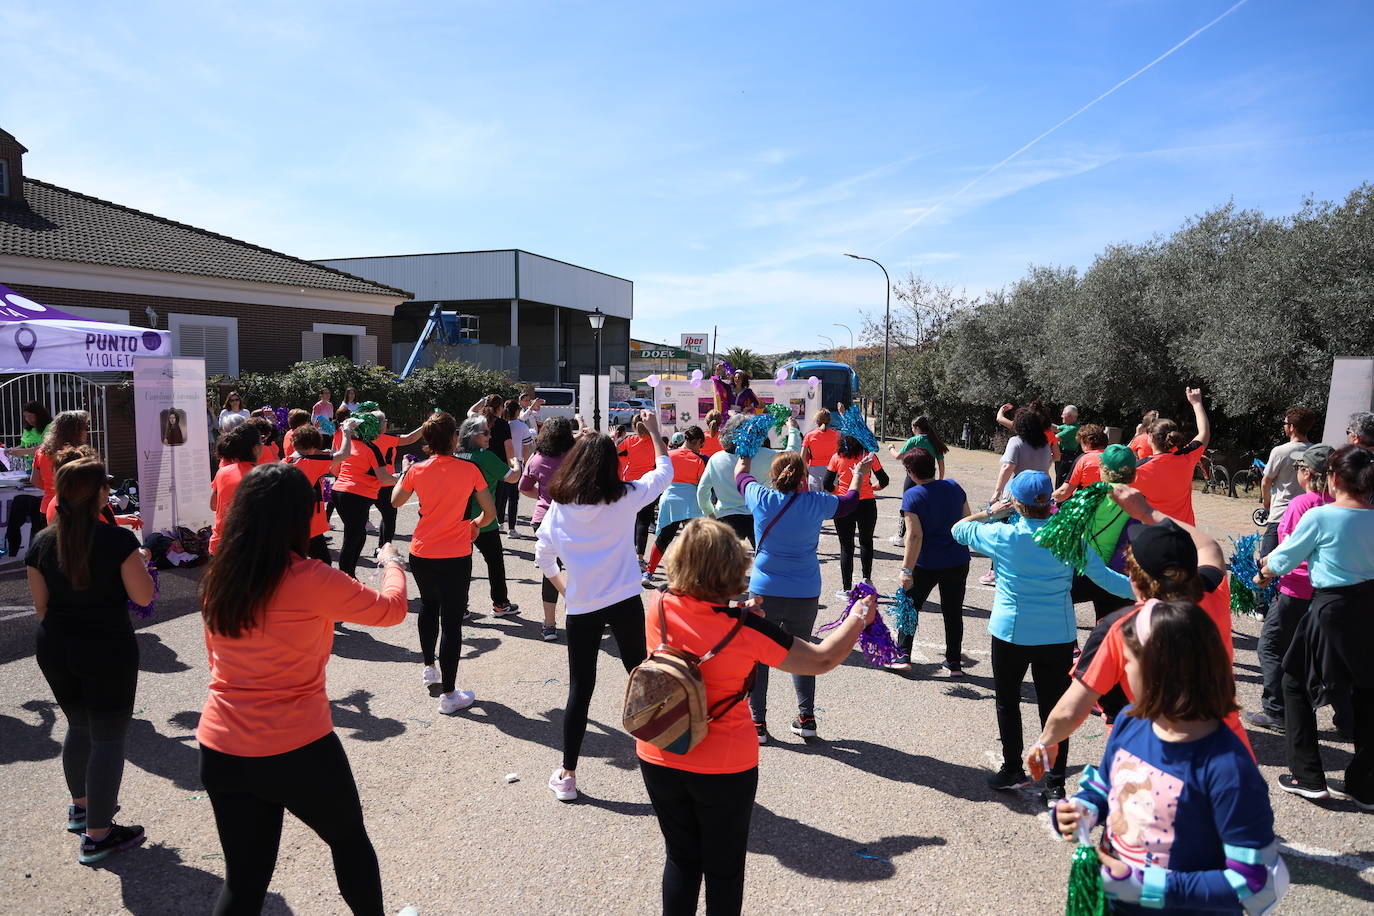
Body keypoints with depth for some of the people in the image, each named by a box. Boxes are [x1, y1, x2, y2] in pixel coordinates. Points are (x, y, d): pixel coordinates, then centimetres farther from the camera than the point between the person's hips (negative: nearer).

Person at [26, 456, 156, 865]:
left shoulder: (42, 542, -1)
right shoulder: (118, 540, -17)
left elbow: (41, 605, 6)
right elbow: (143, 596, -13)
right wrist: (141, 563, 5)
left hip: (55, 649, 6)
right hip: (108, 651, -6)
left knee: (78, 727, 26)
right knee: (108, 739, 4)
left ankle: (81, 805, 44)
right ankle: (97, 835, 9)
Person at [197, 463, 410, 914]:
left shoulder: (217, 578, -1)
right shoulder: (310, 580, -19)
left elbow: (216, 658, 13)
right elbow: (390, 608, -5)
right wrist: (391, 563, 13)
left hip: (220, 748, 5)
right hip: (297, 750, -5)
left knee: (244, 878, 18)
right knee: (349, 840, 21)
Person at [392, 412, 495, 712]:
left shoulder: (417, 470, -4)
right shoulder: (469, 470, -11)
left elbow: (395, 501, 14)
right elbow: (490, 512, -5)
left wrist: (404, 472, 27)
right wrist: (475, 525, 15)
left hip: (421, 554, 4)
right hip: (455, 557, -4)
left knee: (429, 607, 28)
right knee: (452, 621, 1)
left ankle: (429, 669, 42)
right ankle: (448, 694, 5)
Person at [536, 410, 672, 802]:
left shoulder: (560, 505, -2)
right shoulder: (626, 497, -6)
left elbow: (543, 556, 6)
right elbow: (664, 471, 10)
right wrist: (654, 431, 20)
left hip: (581, 609, 1)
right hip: (625, 603, -1)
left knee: (580, 690, 9)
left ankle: (566, 776, 15)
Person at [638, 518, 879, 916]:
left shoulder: (658, 606, -13)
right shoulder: (746, 630, -23)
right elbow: (821, 660, -12)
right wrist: (859, 616, 2)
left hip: (659, 760, 3)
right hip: (725, 769, -3)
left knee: (681, 857, 22)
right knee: (724, 867, 20)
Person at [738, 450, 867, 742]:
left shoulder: (762, 499, -9)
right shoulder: (816, 503, -6)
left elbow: (741, 476, 14)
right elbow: (848, 503, 16)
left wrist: (744, 460, 37)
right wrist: (859, 476, 35)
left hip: (764, 593, -2)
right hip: (806, 594, 2)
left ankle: (757, 722, 14)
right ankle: (806, 718, 22)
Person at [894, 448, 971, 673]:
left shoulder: (912, 496, -15)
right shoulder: (953, 487, 0)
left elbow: (914, 536, -21)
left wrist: (907, 570, -19)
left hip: (926, 564, -4)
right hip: (958, 561, 4)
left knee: (910, 606, 15)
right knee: (953, 611, 14)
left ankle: (903, 655, 16)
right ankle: (954, 663, 21)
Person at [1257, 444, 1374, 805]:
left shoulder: (1319, 517, -13)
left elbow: (1282, 560, -2)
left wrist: (1265, 571, 20)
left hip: (1333, 611, -5)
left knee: (1296, 683, 13)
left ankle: (1308, 776, 14)